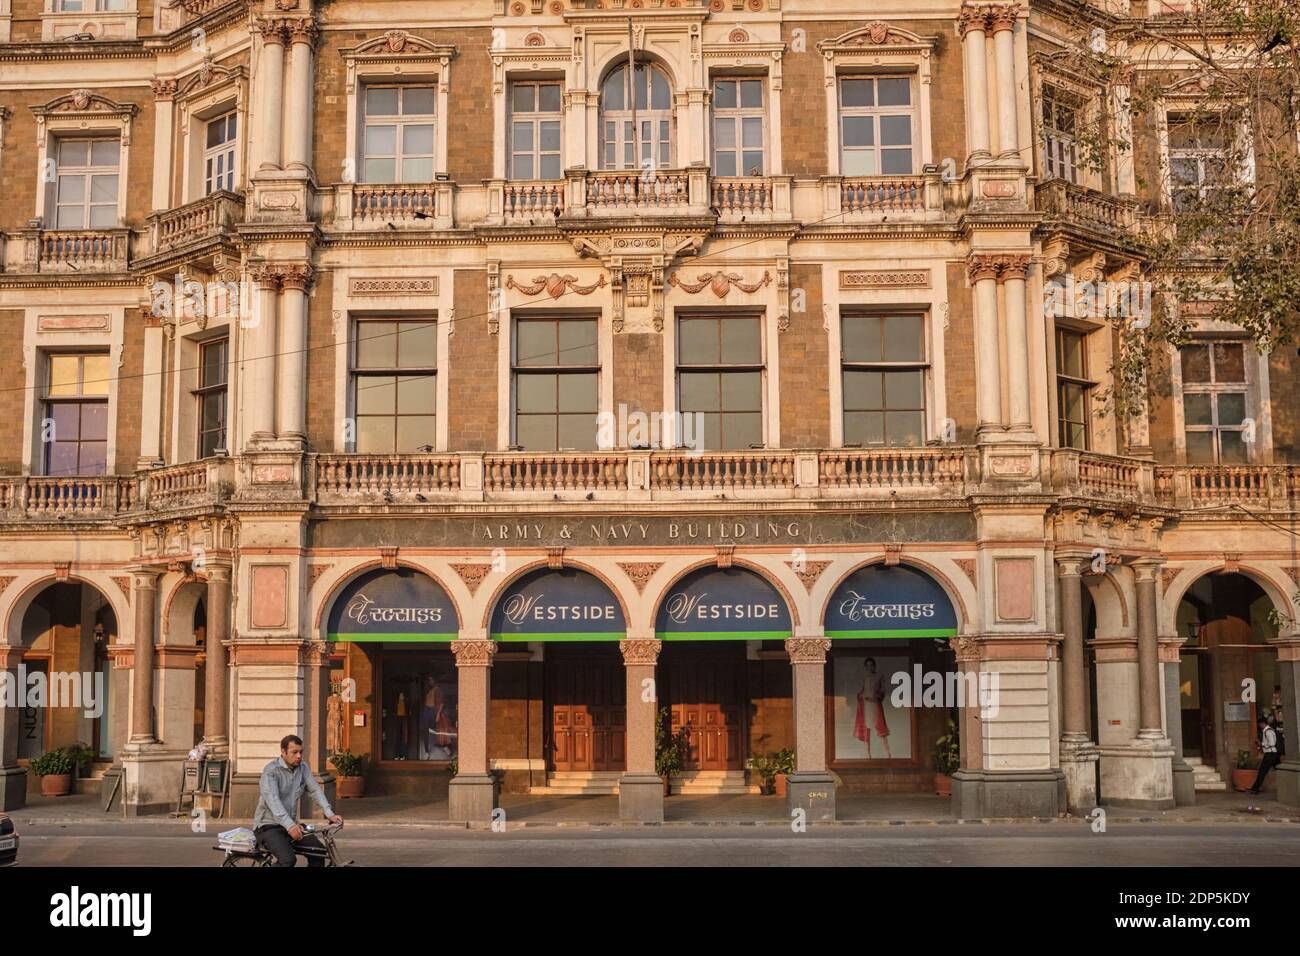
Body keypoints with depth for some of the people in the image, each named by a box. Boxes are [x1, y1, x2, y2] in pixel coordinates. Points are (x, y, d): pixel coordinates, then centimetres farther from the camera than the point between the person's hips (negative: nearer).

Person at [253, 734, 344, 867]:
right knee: (288, 859, -28)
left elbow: (315, 790, -2)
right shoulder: (271, 770, -17)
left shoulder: (303, 767, 3)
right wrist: (289, 825, -42)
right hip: (268, 826, -7)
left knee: (319, 851, -8)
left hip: (291, 825, 7)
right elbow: (272, 799, -29)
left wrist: (329, 814, -19)